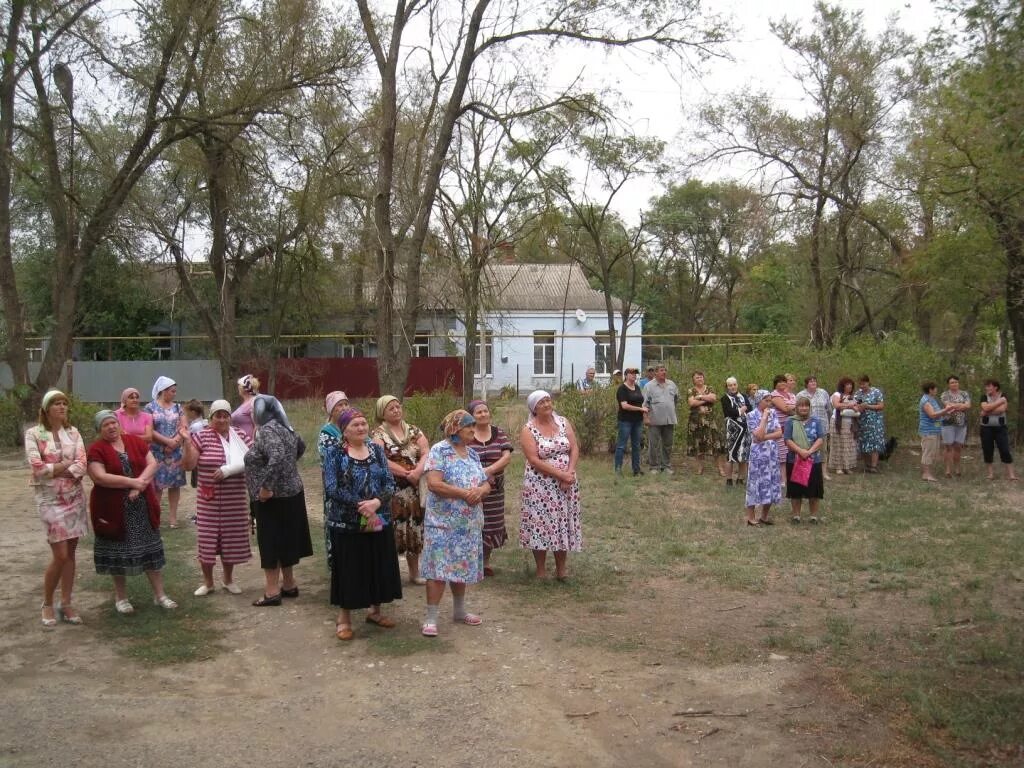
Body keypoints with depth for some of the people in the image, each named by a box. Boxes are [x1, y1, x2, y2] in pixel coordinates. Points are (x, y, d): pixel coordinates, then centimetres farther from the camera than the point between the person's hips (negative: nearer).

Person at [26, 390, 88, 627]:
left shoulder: (73, 433, 4)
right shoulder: (34, 433, -5)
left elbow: (81, 466, -6)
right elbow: (37, 467, -16)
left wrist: (53, 469, -14)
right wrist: (67, 465, -10)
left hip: (75, 497, 4)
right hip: (50, 499, -4)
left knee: (70, 553, 7)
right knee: (60, 555, -7)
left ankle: (66, 603, 17)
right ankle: (47, 604, 13)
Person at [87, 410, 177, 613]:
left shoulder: (136, 441, 5)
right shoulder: (96, 449, -7)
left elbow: (152, 463, 0)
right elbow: (99, 477, -19)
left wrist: (141, 483, -17)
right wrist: (132, 482, -21)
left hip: (142, 507, 4)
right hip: (113, 509, -3)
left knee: (150, 549, 8)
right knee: (118, 552, 7)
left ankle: (159, 594, 15)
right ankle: (120, 596, 22)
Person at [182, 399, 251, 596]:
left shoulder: (239, 435, 4)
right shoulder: (202, 436, -4)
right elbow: (189, 465, -8)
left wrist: (228, 469, -15)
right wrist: (187, 442, -22)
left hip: (235, 499, 2)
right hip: (209, 500, -2)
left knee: (231, 538, 9)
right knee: (207, 538, 2)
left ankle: (229, 580, 26)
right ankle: (207, 582, 19)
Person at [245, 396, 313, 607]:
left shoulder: (267, 430, -20)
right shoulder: (283, 427, 9)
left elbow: (277, 457, -35)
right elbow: (301, 447, 26)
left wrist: (265, 486, -30)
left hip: (274, 497, -9)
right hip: (290, 492, 9)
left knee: (271, 542, -2)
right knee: (284, 539, 17)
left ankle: (272, 592, 3)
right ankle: (288, 585, 26)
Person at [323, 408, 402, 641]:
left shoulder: (376, 449, 6)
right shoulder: (333, 452, -7)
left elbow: (390, 483, 1)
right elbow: (332, 488, -14)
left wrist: (376, 502, -18)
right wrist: (360, 505, -19)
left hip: (379, 521, 5)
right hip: (346, 523, -4)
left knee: (379, 567, 11)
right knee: (348, 569, 3)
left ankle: (375, 610, 29)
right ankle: (344, 617, 17)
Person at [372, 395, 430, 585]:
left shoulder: (414, 431, 12)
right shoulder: (378, 434, -1)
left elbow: (426, 452, 0)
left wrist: (417, 471, -18)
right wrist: (406, 473, -16)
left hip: (414, 489, 4)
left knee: (414, 528, 8)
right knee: (392, 528, -5)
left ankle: (414, 572, 20)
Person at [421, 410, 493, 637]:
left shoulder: (472, 453, 12)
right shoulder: (439, 450, -10)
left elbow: (486, 484, 12)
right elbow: (434, 484, -20)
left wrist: (479, 491, -12)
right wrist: (465, 493, -19)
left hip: (468, 523, 7)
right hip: (443, 522, -7)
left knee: (461, 567, 16)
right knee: (439, 569, -7)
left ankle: (460, 611, 29)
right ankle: (431, 618, -1)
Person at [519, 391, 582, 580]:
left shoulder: (563, 422, 5)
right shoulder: (528, 430, -8)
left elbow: (574, 449, 1)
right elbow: (534, 460, -16)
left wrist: (569, 472, -14)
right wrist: (560, 474, -20)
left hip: (566, 484, 4)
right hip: (540, 485, -4)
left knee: (563, 522, 8)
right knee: (541, 524, 0)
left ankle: (561, 568, 19)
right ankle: (540, 569, 12)